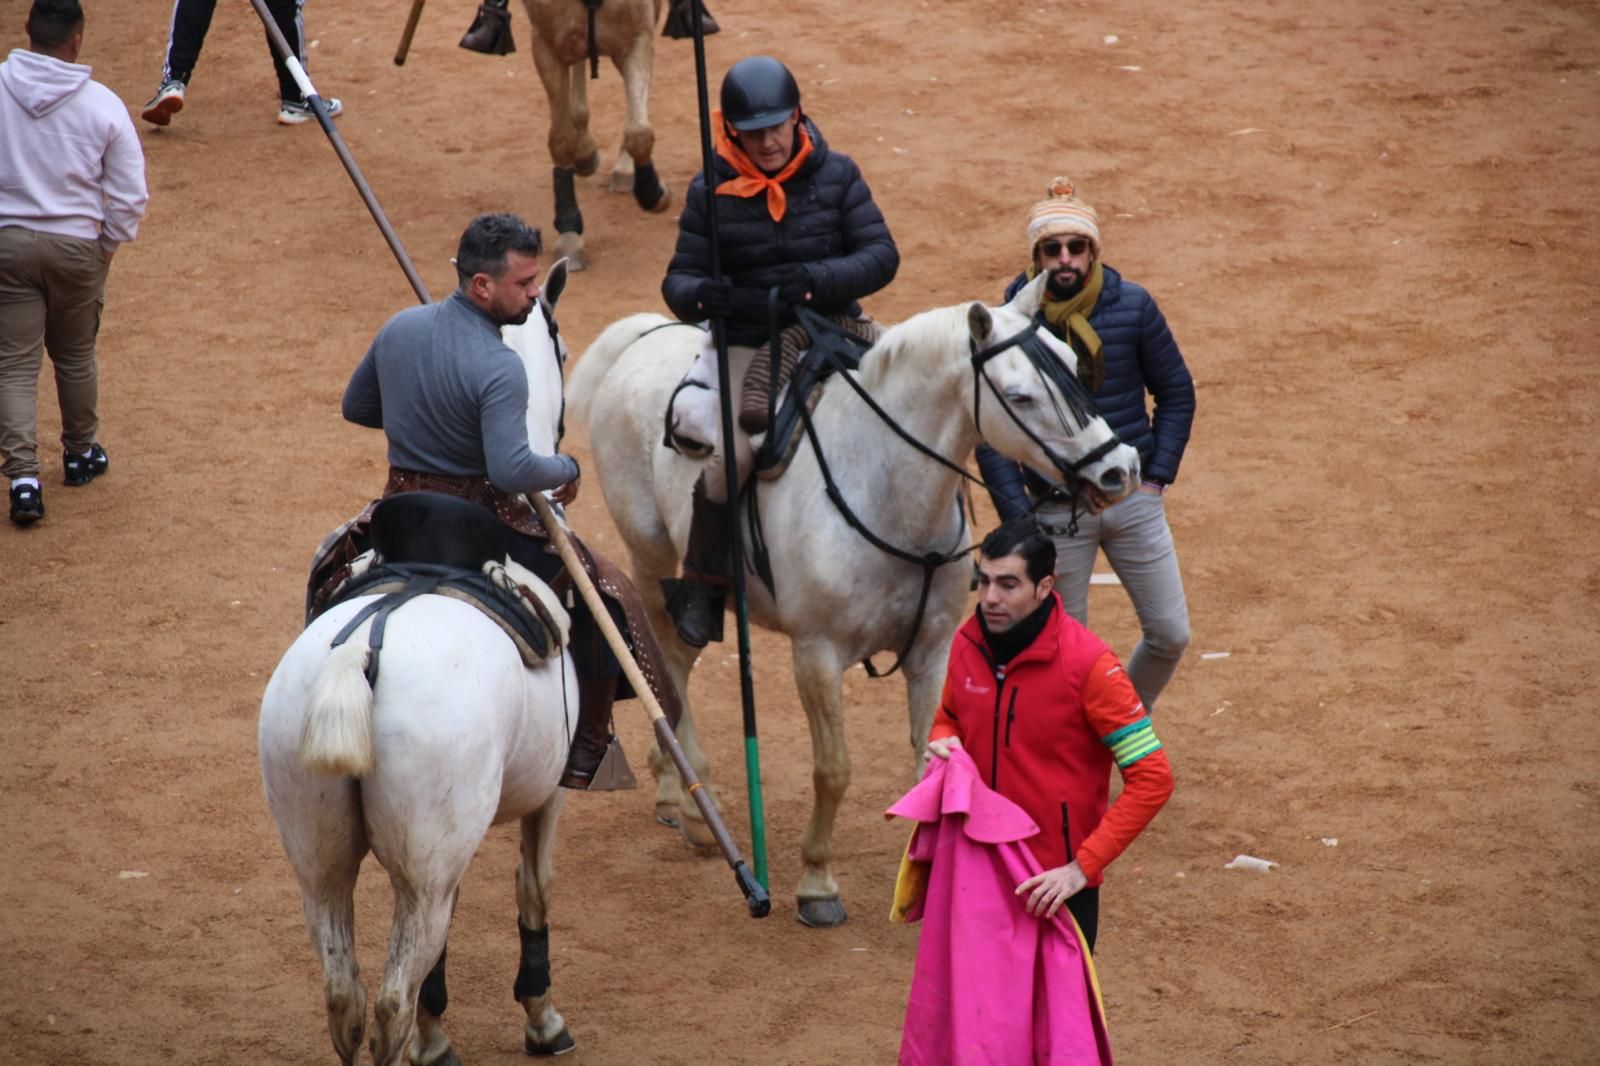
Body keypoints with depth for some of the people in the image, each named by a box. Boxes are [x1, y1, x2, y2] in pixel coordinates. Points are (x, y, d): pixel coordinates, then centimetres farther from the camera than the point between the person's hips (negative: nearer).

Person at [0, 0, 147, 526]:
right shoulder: (102, 104, -9)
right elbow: (130, 195, -5)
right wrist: (107, 248, 10)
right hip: (76, 246, 1)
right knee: (76, 356, 20)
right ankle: (81, 454, 37)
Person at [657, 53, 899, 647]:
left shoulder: (836, 175, 0)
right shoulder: (711, 193, -2)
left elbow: (881, 254, -5)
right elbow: (679, 280, 1)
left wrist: (819, 280, -23)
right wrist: (703, 295, -24)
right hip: (750, 346, -2)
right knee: (730, 456, -24)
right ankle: (702, 582, 0)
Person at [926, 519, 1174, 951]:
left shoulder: (1087, 662, -17)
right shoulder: (968, 644, 0)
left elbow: (1151, 777, -17)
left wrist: (1083, 867, -22)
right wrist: (943, 742, -4)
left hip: (1057, 882, -5)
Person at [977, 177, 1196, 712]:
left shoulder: (1133, 307, -5)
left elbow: (1176, 393, 6)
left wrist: (1158, 477, -1)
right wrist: (1017, 516, -10)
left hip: (1134, 500, 2)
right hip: (1055, 509, -2)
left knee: (1170, 635, 7)